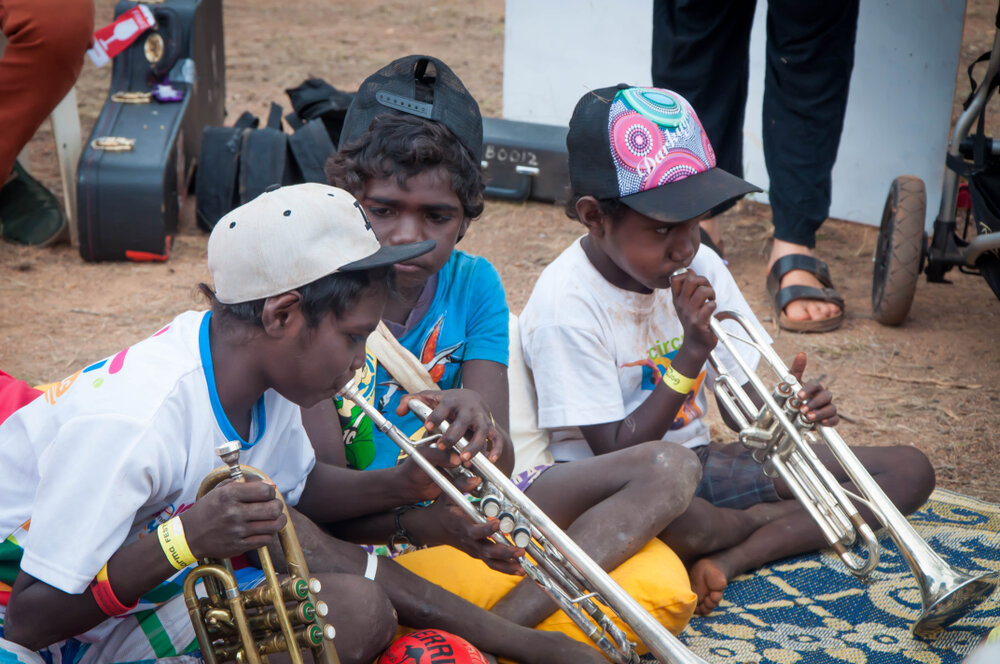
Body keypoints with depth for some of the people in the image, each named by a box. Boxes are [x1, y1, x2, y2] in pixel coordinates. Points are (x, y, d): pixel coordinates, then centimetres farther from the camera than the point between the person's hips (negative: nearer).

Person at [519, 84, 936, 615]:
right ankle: (783, 519, -6)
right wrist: (692, 352, -26)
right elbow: (615, 454, -20)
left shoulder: (701, 268, 0)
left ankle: (726, 561, -16)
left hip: (696, 460, 7)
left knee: (909, 470, -1)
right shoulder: (566, 306, -20)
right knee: (679, 519, -45)